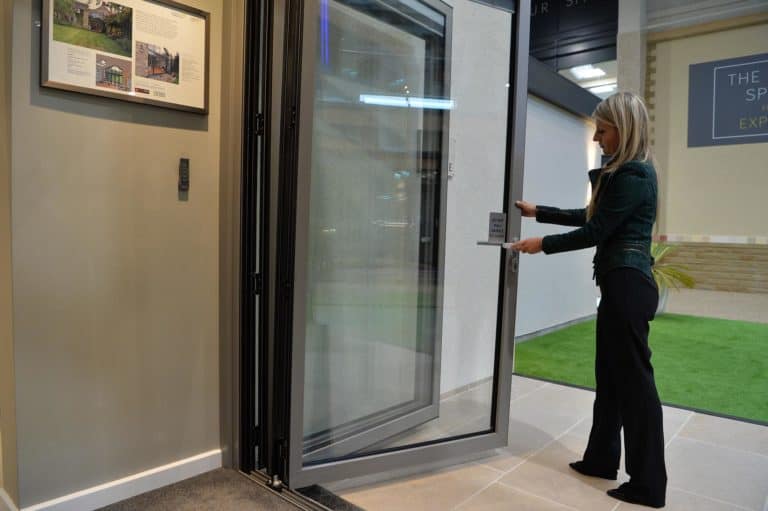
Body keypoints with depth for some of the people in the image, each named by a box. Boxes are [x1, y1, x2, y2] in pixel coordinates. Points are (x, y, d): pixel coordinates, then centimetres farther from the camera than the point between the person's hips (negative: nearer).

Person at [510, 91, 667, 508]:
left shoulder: (634, 175, -15)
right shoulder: (627, 171, 16)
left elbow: (595, 231, -16)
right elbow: (591, 216, 22)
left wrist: (543, 244, -6)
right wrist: (537, 212, 21)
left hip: (629, 285, -10)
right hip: (620, 284, 10)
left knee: (634, 380, -2)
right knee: (611, 376, 15)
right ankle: (602, 459, 28)